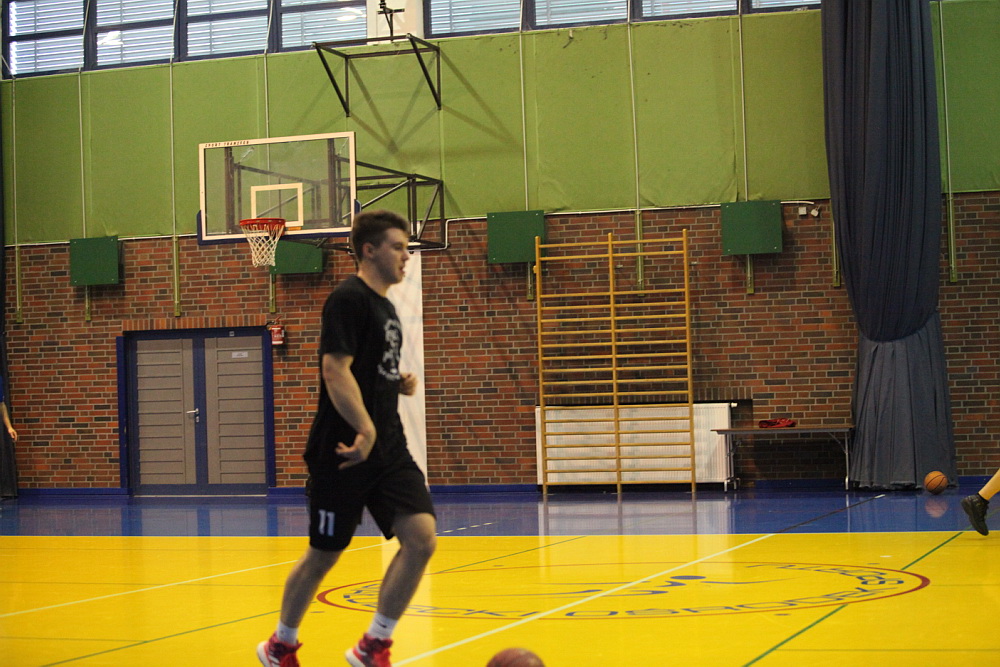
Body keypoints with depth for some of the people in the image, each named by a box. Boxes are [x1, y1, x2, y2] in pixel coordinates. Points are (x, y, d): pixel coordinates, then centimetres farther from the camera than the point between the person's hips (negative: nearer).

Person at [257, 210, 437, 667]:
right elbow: (335, 370, -21)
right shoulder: (349, 298, -11)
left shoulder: (384, 306, 16)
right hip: (346, 452, -8)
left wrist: (401, 385, 8)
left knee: (421, 538, -8)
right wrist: (365, 429, -30)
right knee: (324, 554, 4)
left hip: (388, 449, 8)